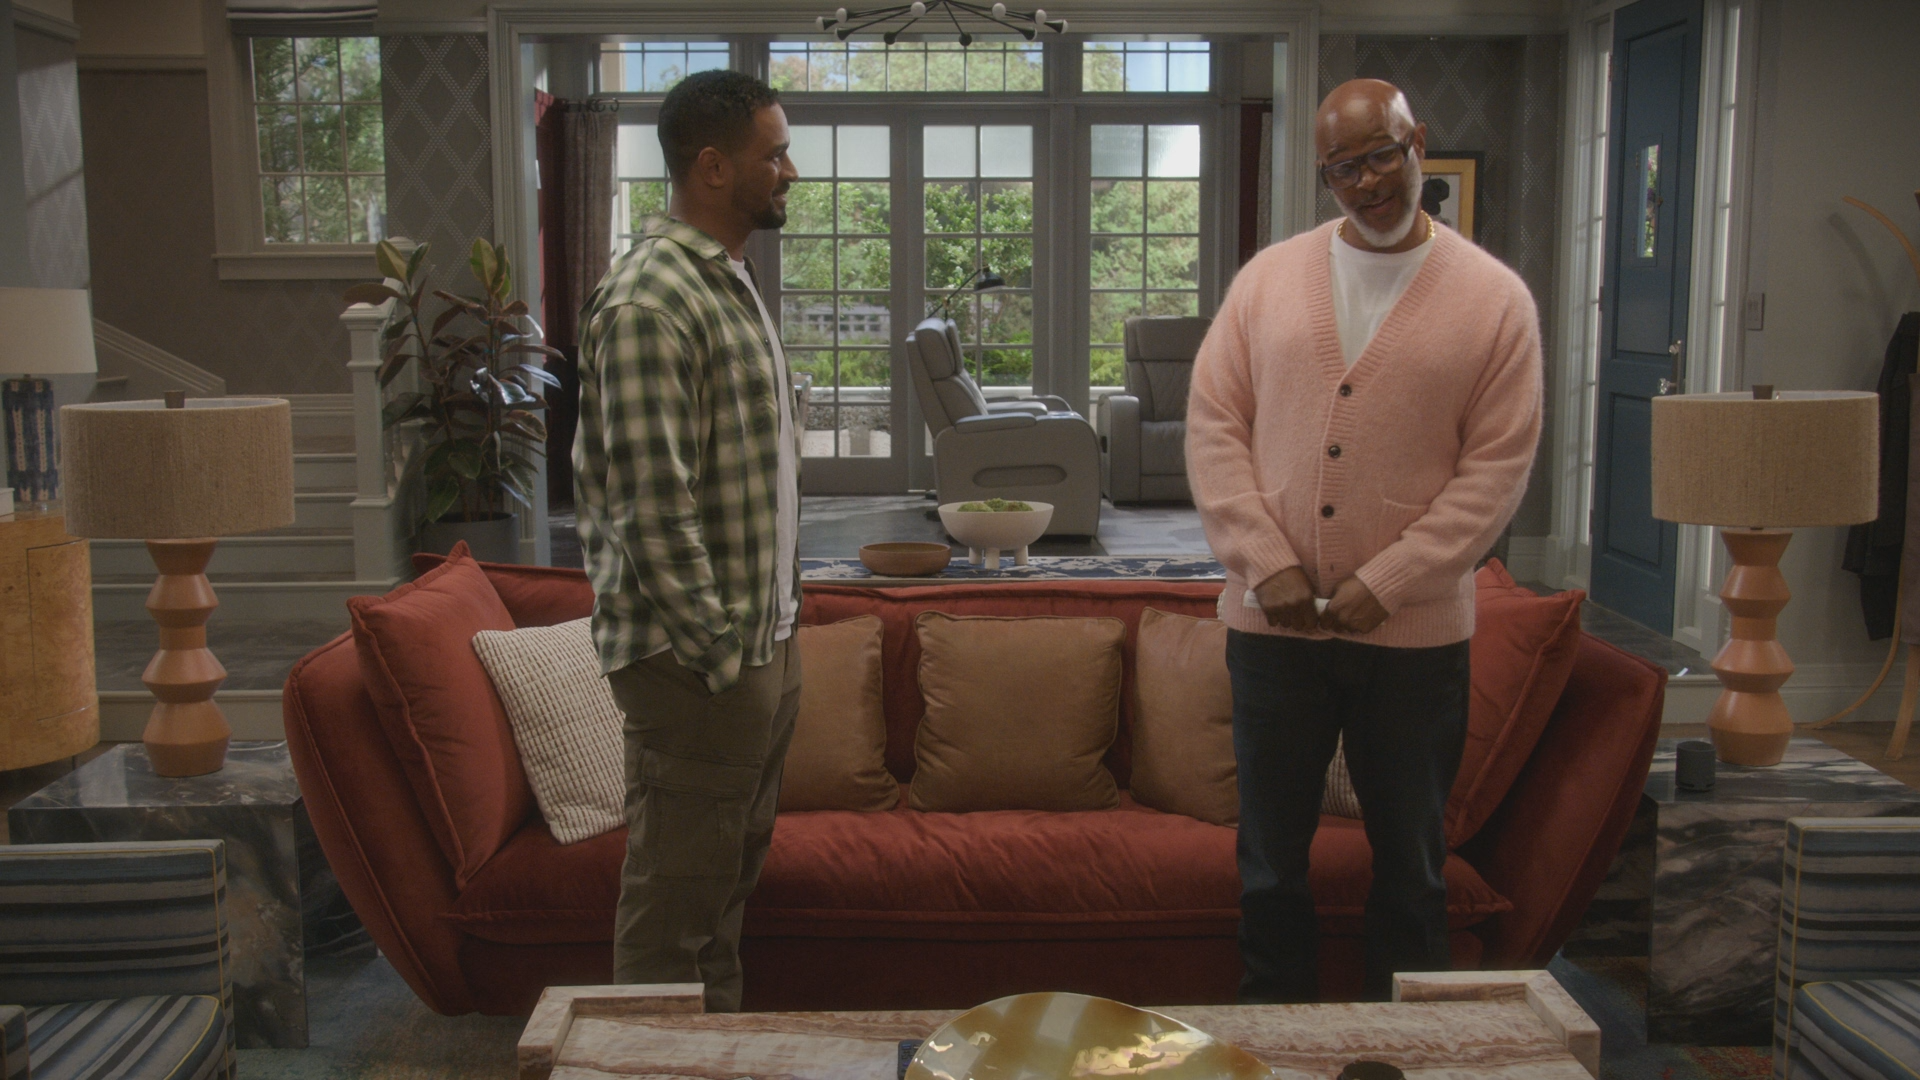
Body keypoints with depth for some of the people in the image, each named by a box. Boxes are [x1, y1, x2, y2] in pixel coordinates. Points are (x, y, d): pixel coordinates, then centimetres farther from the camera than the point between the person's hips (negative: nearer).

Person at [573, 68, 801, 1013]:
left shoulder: (731, 283, 13)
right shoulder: (648, 304, -18)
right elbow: (653, 510, -22)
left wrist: (775, 628, 15)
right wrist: (718, 652, -19)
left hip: (763, 642, 10)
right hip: (696, 661, -10)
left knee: (729, 881, 19)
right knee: (674, 900, 3)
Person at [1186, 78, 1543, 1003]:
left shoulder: (1495, 299, -1)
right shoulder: (1267, 278, 5)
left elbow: (1495, 470, -5)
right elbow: (1213, 424, 1)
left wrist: (1381, 586, -13)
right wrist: (1267, 565, -9)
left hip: (1415, 629, -1)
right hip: (1271, 623, 2)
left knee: (1410, 858, 12)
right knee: (1270, 853, 12)